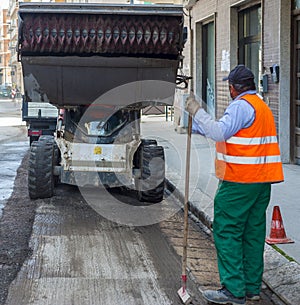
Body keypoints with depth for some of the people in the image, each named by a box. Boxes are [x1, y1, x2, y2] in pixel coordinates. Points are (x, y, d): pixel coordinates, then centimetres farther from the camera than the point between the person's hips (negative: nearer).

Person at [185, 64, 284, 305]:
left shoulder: (241, 106, -12)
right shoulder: (262, 106, 20)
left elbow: (219, 132, -24)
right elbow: (227, 130, 26)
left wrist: (197, 111, -13)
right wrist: (194, 125, 29)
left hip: (239, 181, -9)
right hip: (262, 180, 9)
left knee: (227, 231, -5)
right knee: (253, 233, 12)